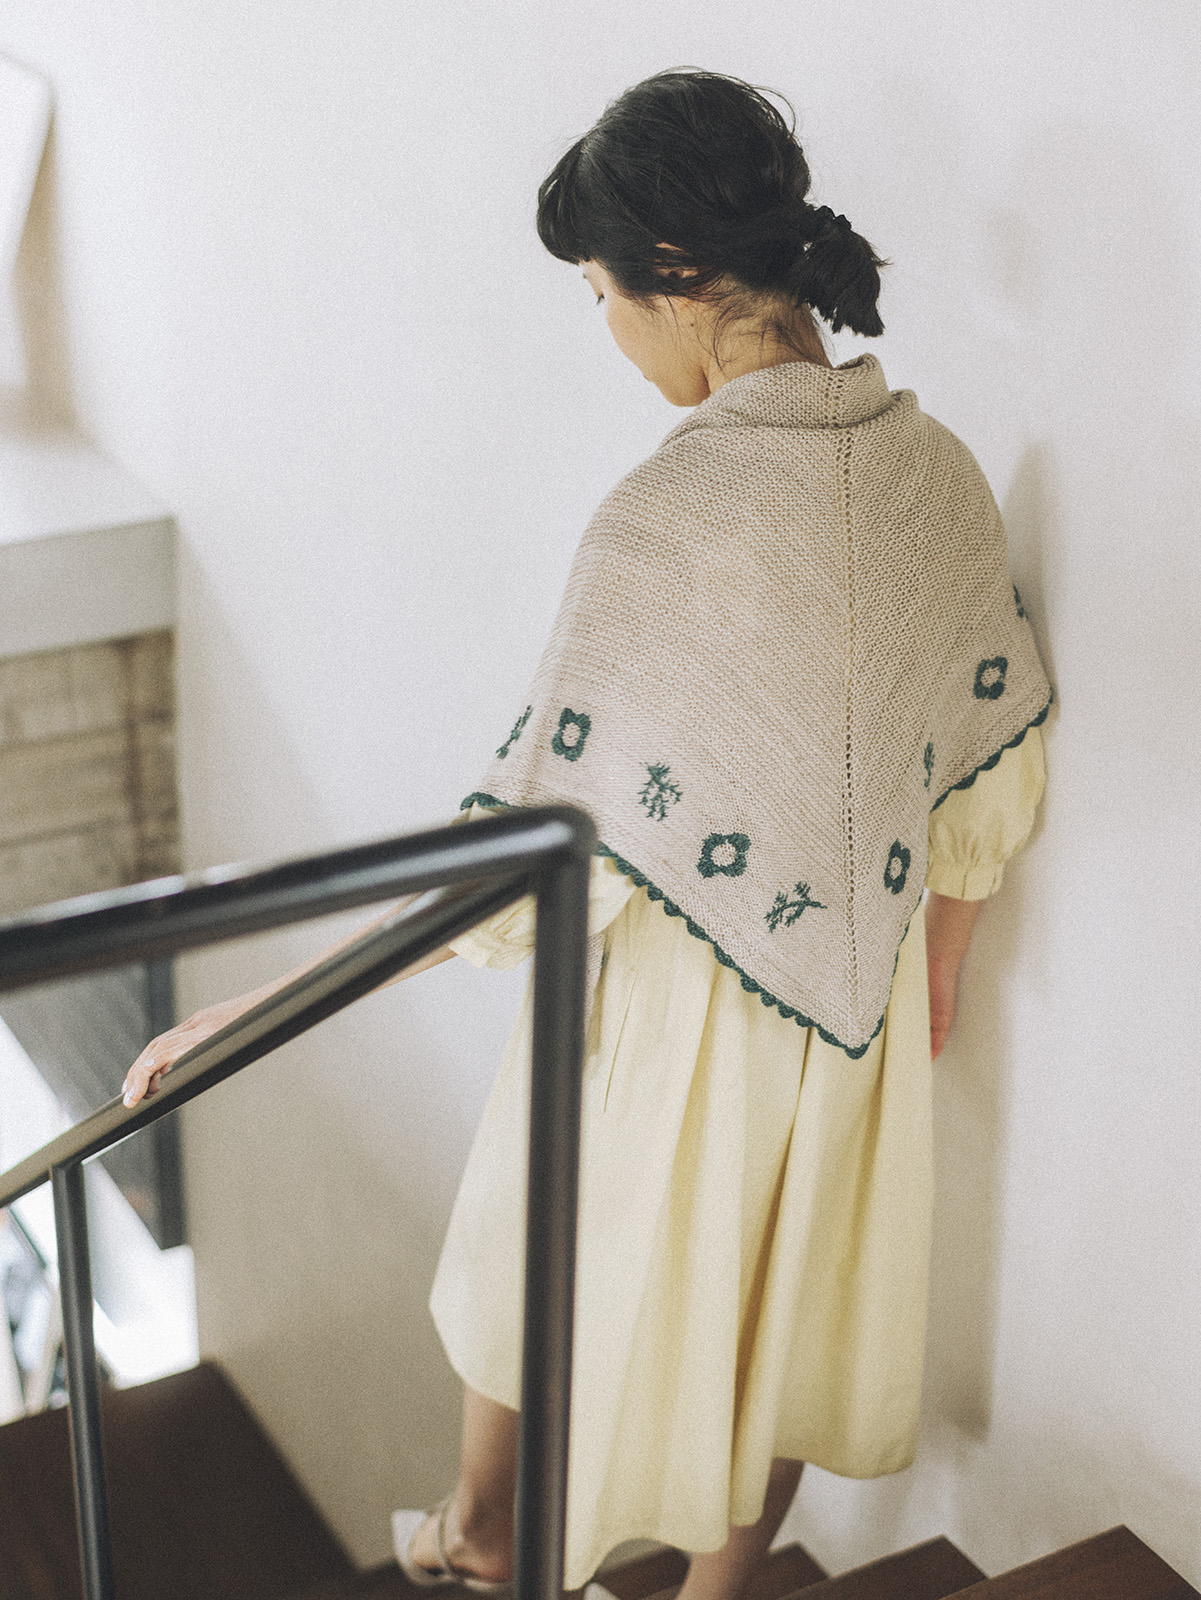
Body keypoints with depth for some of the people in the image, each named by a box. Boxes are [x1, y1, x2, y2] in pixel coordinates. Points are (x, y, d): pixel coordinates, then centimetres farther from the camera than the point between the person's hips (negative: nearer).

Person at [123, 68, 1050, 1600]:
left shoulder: (674, 510, -29)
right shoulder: (936, 465, -8)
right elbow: (999, 759, 3)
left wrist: (264, 1000, -25)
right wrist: (939, 944, 20)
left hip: (673, 1000, -5)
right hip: (853, 998, 5)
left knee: (539, 1256, 23)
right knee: (784, 1295, 24)